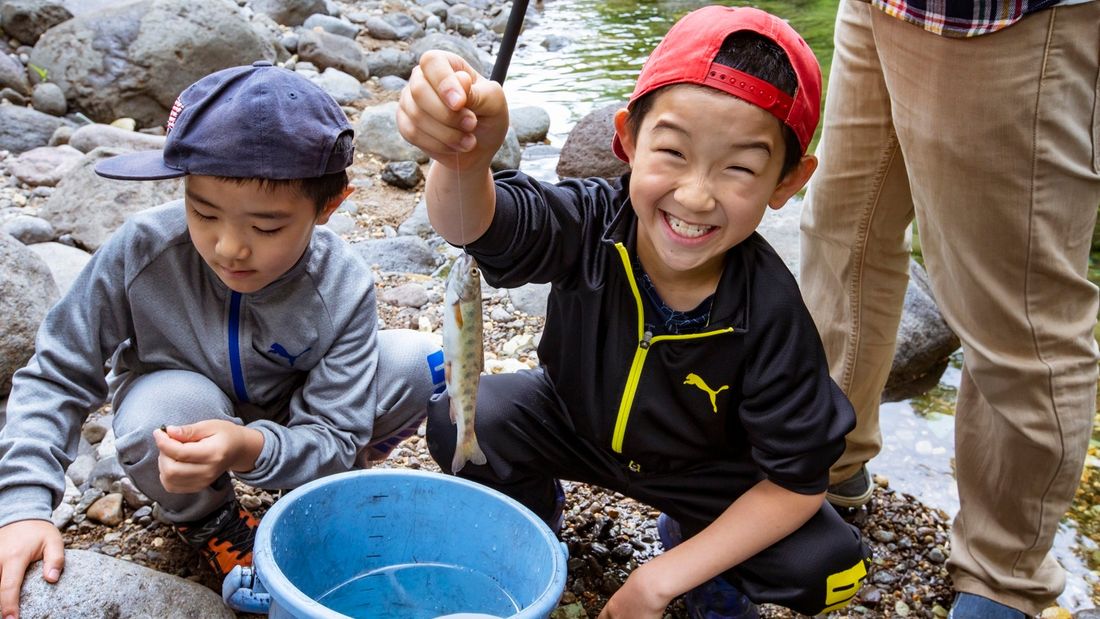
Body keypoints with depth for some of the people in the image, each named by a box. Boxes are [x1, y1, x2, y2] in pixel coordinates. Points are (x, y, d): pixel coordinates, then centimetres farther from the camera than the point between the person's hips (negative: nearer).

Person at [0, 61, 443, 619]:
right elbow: (57, 376, -20)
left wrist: (251, 449, -49)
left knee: (418, 364, -22)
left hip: (287, 425, 1)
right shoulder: (141, 251, -30)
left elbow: (333, 438, -27)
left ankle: (323, 490, 6)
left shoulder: (343, 289, -29)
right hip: (182, 414, 0)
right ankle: (205, 519, -2)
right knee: (168, 406, -38)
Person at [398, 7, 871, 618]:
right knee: (460, 422, -23)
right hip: (577, 422, 1)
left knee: (827, 567, -20)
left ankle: (691, 548, 13)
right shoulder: (591, 223, -30)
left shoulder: (770, 311, -32)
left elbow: (796, 481, -23)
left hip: (708, 471, 0)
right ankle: (534, 515, 11)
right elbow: (474, 222, -49)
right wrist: (462, 156, -75)